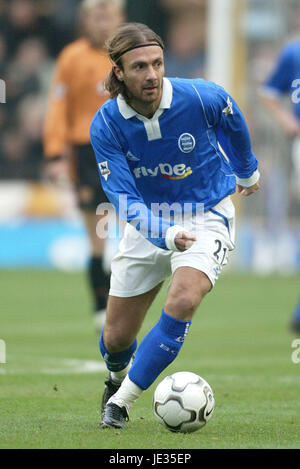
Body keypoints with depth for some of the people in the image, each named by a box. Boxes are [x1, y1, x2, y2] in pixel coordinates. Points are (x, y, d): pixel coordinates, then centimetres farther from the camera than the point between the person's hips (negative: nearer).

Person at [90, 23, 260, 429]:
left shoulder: (203, 98, -21)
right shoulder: (106, 125, -18)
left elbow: (233, 124, 4)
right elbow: (123, 198, -22)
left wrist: (247, 170, 23)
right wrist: (165, 233, -41)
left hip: (206, 216, -2)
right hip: (148, 222, 2)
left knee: (183, 301, -31)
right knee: (116, 338, 6)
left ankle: (121, 401, -19)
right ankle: (117, 379, 46)